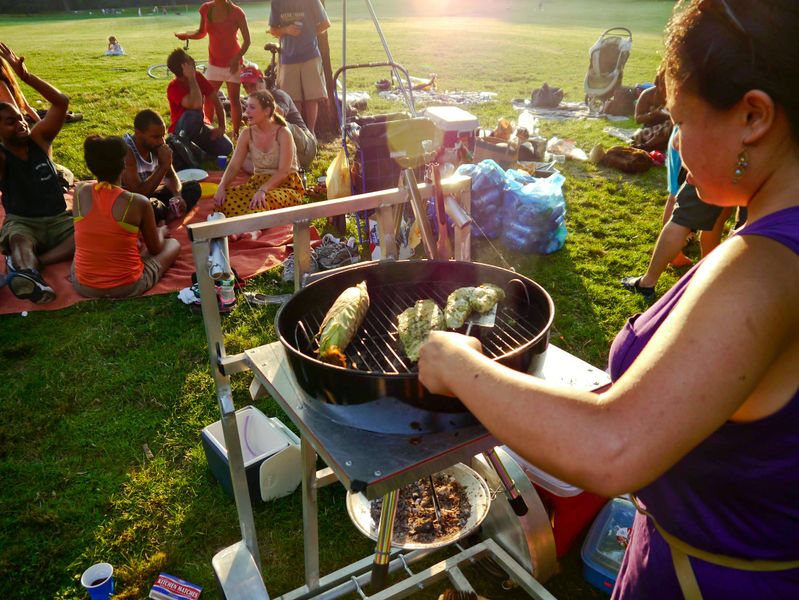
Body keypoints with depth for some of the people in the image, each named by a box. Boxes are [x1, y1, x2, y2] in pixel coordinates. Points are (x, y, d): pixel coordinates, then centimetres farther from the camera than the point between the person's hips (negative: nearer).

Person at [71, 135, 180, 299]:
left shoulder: (80, 193, -6)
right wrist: (161, 232, 22)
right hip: (127, 288, -4)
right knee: (173, 244, 17)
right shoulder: (139, 203, -16)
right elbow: (155, 249, -1)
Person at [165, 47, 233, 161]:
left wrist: (221, 127, -12)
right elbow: (196, 105, -39)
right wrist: (191, 78, -30)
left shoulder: (198, 77, -4)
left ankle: (196, 146, 8)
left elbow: (216, 101, 0)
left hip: (200, 126, 6)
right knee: (195, 115, -39)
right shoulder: (173, 87, -21)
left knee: (226, 148, -19)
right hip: (181, 130, -5)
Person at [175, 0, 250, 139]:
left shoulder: (236, 12, -15)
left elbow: (247, 40, -10)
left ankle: (236, 133, 12)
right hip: (214, 63, 4)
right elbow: (202, 32, 9)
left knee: (234, 99, -1)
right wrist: (187, 35, -11)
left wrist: (237, 58, -24)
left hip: (233, 63, -4)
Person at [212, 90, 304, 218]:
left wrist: (263, 190, -36)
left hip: (285, 186, -5)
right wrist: (222, 187, -22)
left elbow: (283, 171, -21)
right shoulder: (247, 134, 2)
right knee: (226, 196, -24)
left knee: (263, 202, -39)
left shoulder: (283, 133, -12)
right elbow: (234, 166, -2)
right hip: (258, 183, 5)